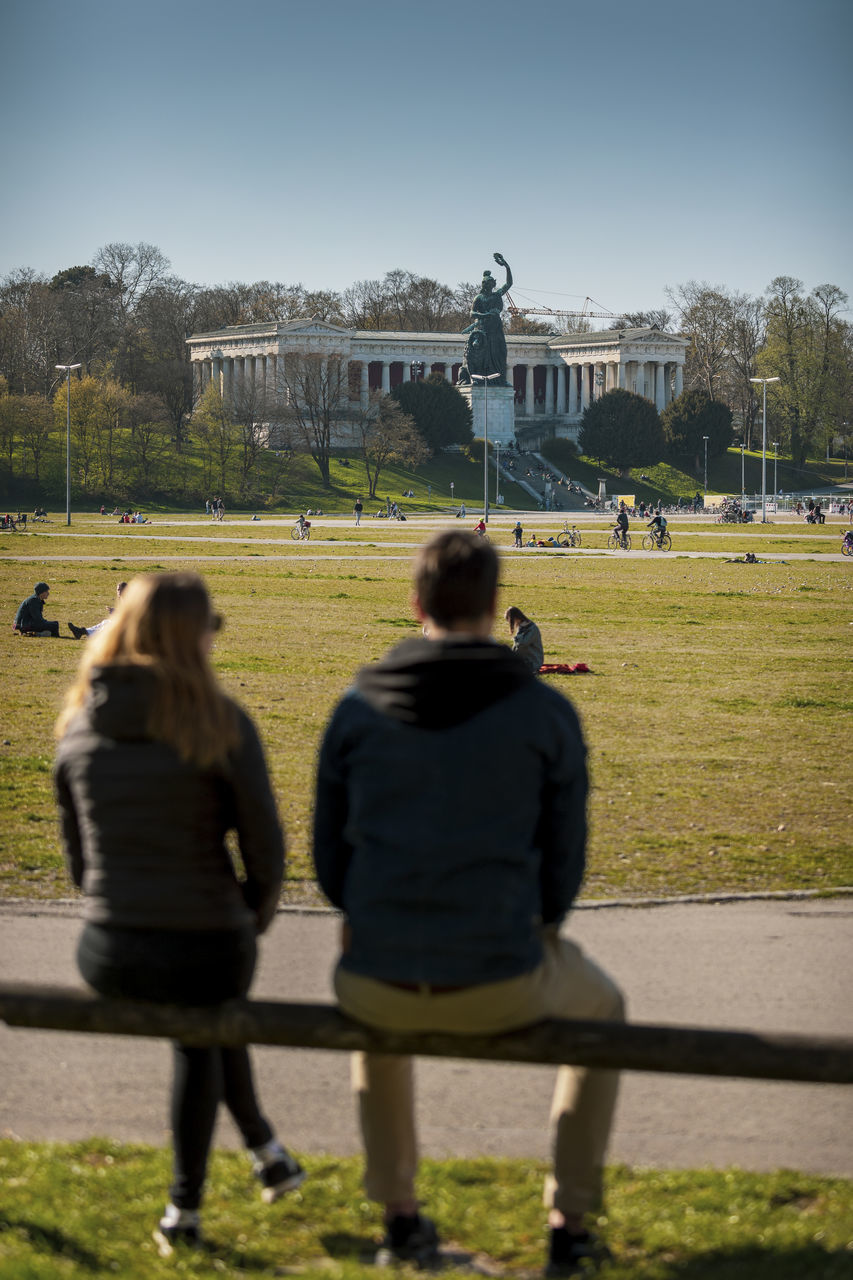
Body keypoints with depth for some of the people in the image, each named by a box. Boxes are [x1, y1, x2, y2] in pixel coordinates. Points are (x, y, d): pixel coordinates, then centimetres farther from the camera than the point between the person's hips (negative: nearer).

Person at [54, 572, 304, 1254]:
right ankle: (184, 1208, 40)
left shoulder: (79, 725, 1)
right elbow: (266, 849, -8)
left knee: (199, 1028, 37)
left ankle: (265, 1147, 43)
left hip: (108, 958, 3)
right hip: (207, 952, -3)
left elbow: (76, 853, 10)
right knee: (200, 1035, 32)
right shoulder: (221, 725, -12)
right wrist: (251, 924, 10)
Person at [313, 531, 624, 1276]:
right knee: (599, 1010, 34)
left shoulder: (357, 710, 2)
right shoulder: (547, 714, -4)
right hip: (499, 986, -2)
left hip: (385, 969, 2)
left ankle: (400, 1215, 45)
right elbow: (563, 859, 2)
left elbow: (331, 854, 10)